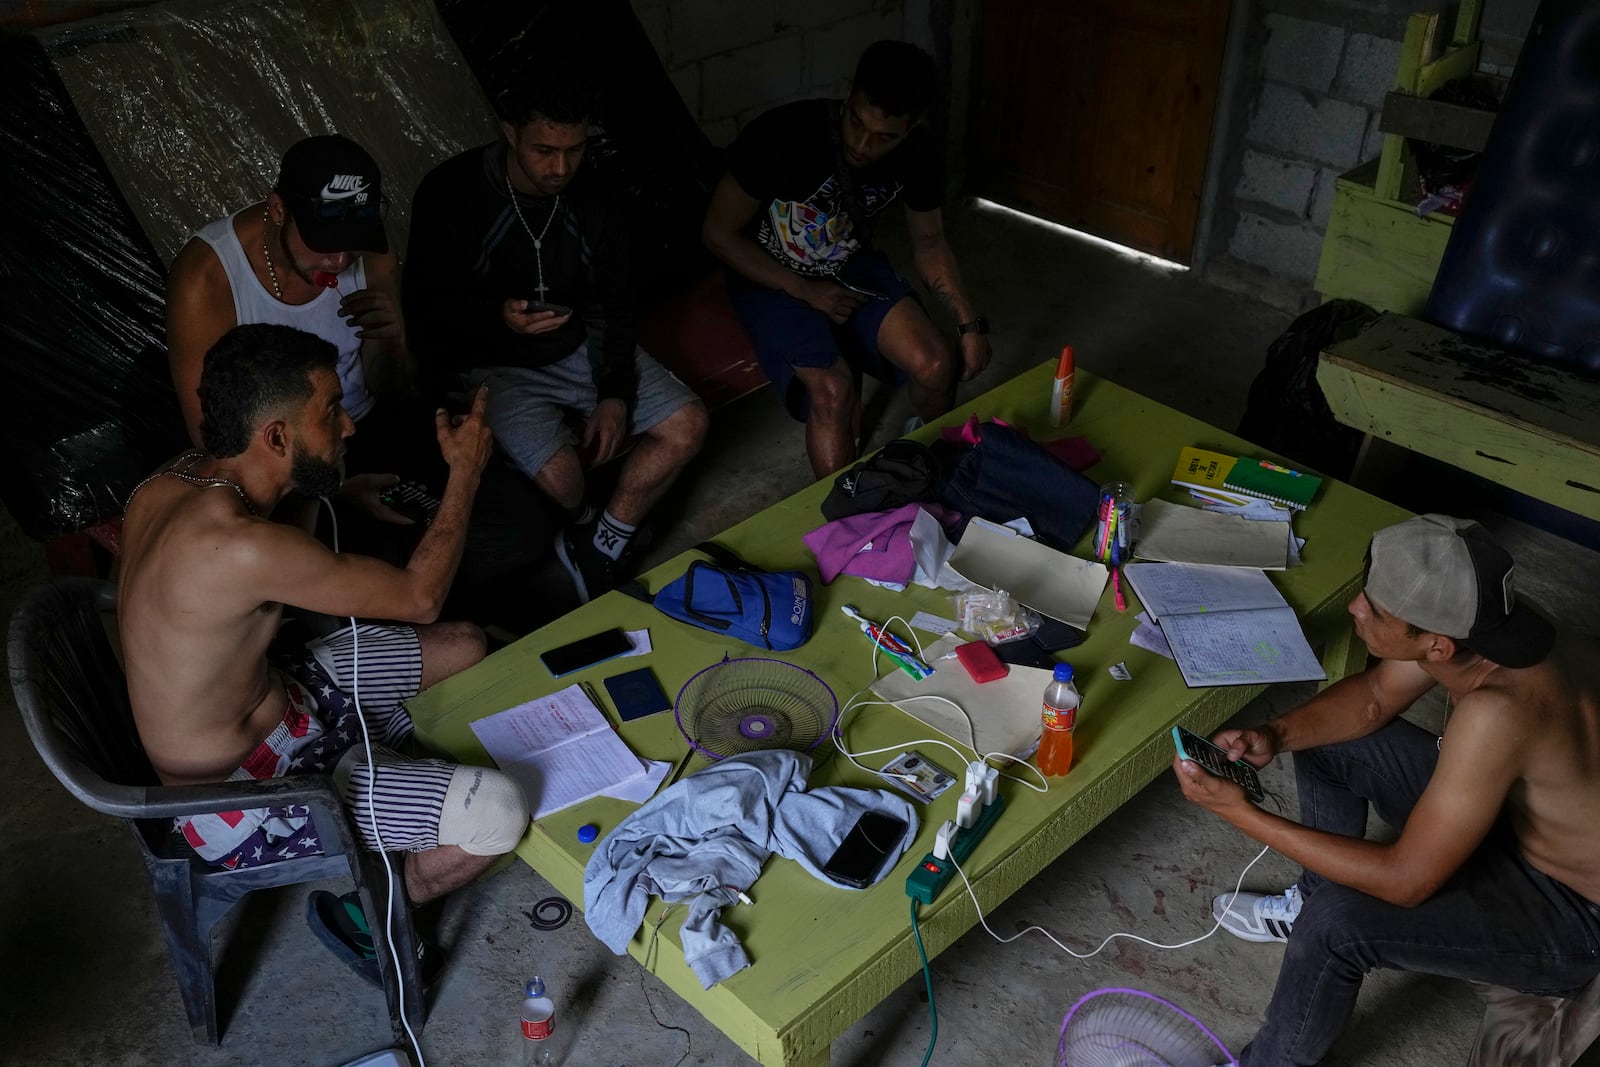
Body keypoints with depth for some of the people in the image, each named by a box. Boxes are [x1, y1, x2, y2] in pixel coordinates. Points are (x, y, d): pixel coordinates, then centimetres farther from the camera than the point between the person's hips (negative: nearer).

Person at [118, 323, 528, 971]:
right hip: (242, 802, -9)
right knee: (499, 814, -17)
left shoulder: (175, 479, -8)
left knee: (466, 648, 12)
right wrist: (466, 472, -12)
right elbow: (418, 598, -22)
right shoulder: (241, 546, -35)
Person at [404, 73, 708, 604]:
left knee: (687, 424, -11)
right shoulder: (450, 193, -16)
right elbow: (423, 309, -11)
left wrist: (616, 393, -9)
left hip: (579, 347, 5)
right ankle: (580, 531, 9)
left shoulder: (593, 197, -2)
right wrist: (498, 317, -31)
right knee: (560, 474, -29)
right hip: (490, 363, -5)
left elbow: (614, 304, 5)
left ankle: (601, 549, 2)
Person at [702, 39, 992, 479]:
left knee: (936, 366, -17)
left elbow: (929, 242, 3)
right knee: (834, 392, -29)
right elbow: (719, 234, -18)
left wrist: (970, 323, -9)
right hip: (771, 277, -4)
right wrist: (807, 291, -21)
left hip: (852, 266, 4)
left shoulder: (917, 153, -14)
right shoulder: (781, 135, -29)